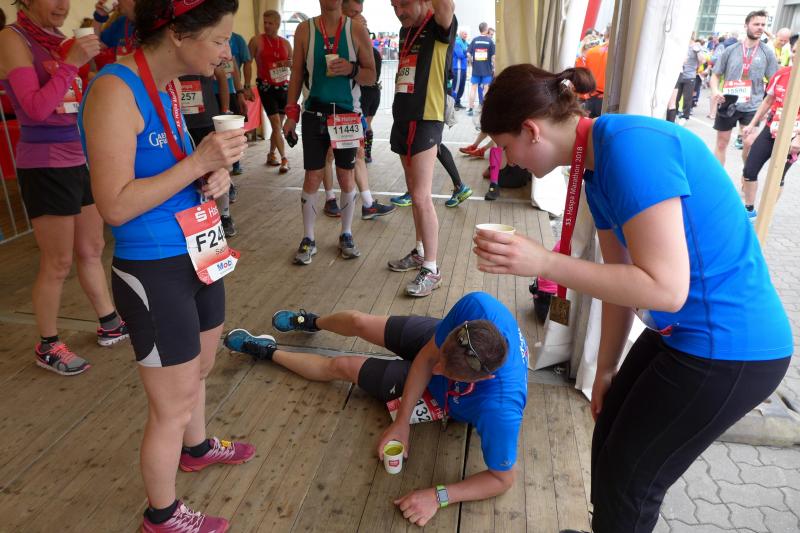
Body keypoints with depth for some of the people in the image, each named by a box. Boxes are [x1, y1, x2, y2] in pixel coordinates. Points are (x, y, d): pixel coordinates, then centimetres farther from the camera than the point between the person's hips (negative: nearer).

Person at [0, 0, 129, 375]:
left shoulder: (58, 41, 11)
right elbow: (36, 109, -21)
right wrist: (71, 62, -22)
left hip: (78, 160, 7)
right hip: (45, 166, -7)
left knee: (92, 250, 15)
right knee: (58, 263, 0)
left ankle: (109, 325, 29)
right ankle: (47, 347, 17)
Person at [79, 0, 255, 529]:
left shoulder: (168, 86, 5)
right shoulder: (116, 91, -20)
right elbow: (116, 205, -23)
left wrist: (215, 175, -5)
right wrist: (198, 162, -25)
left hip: (198, 258, 9)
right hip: (154, 273, -8)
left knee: (200, 368, 28)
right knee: (172, 407, 8)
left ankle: (197, 447, 55)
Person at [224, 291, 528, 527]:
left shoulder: (499, 409, -48)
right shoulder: (477, 307, -41)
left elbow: (503, 479, -30)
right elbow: (427, 357, -25)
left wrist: (439, 496, -36)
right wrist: (402, 421, -25)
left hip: (437, 393, -3)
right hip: (435, 340, 3)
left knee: (341, 367, 7)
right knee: (357, 321, 19)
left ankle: (267, 352, 39)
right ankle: (311, 323, 61)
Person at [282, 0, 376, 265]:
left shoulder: (357, 30, 0)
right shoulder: (305, 29, 2)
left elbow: (371, 76, 1)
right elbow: (297, 73, 6)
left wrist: (351, 69, -19)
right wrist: (291, 113, 0)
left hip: (347, 114, 0)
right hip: (315, 113, 0)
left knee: (347, 178, 6)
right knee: (312, 178, 2)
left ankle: (346, 235, 21)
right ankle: (308, 239, 13)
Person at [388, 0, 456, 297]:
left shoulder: (439, 27, -7)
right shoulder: (406, 31, 16)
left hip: (426, 121, -8)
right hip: (403, 119, 8)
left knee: (422, 197, -11)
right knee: (413, 193, 14)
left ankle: (431, 270, -3)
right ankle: (420, 251, 27)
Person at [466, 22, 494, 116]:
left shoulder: (475, 40, 1)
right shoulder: (490, 40, -4)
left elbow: (468, 54, -3)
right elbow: (493, 56, -6)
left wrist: (472, 63, 10)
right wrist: (494, 67, 4)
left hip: (476, 69, 2)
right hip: (487, 69, -2)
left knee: (473, 88, 9)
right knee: (486, 89, 6)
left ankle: (471, 109, 9)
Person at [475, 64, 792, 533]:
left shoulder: (630, 147, -26)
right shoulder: (600, 165, 3)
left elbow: (665, 289, -29)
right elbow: (622, 276, 8)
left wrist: (544, 262, -29)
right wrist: (606, 369, 15)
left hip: (729, 349, -9)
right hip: (685, 333, 9)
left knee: (630, 477, 9)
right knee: (611, 442, 22)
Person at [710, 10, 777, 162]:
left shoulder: (767, 53, 2)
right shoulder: (731, 50, 2)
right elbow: (715, 75, 7)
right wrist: (715, 91, -13)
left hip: (752, 107, -1)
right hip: (727, 105, 1)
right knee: (721, 144, 9)